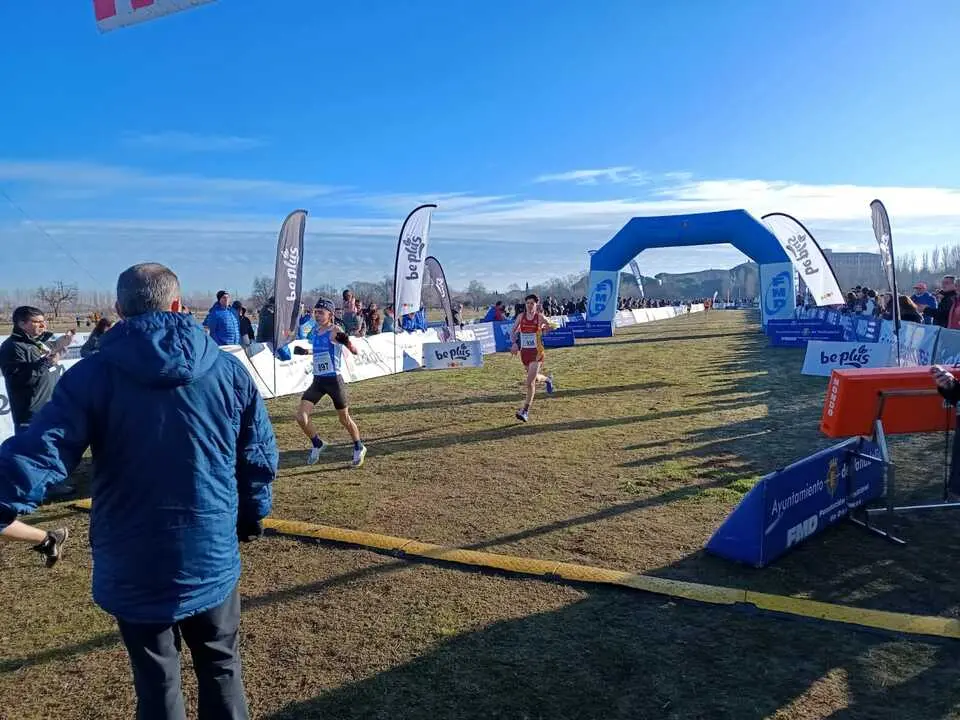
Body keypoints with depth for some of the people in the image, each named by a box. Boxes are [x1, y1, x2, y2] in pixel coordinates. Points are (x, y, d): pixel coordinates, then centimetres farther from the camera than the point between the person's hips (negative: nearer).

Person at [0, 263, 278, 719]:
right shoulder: (228, 369, -3)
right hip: (213, 558, 2)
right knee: (221, 668, 22)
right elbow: (259, 455, 3)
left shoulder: (93, 376, -10)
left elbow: (39, 452, -20)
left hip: (133, 567, -1)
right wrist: (252, 515, 16)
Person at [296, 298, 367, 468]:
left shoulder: (334, 331, -14)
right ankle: (317, 445, 17)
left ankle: (359, 448, 34)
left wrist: (347, 341, -46)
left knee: (344, 419, 9)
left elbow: (354, 351, -28)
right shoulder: (314, 331, 7)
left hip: (333, 380, -6)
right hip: (317, 381, 6)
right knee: (301, 416, -7)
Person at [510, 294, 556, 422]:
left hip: (537, 353, -4)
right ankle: (548, 379, 55)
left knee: (530, 382, -12)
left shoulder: (540, 317, -6)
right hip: (524, 352, 4)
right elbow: (513, 331, 6)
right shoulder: (521, 317, 1)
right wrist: (515, 343, -8)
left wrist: (541, 329, 0)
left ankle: (525, 410, -4)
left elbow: (552, 326, 9)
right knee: (534, 379, 20)